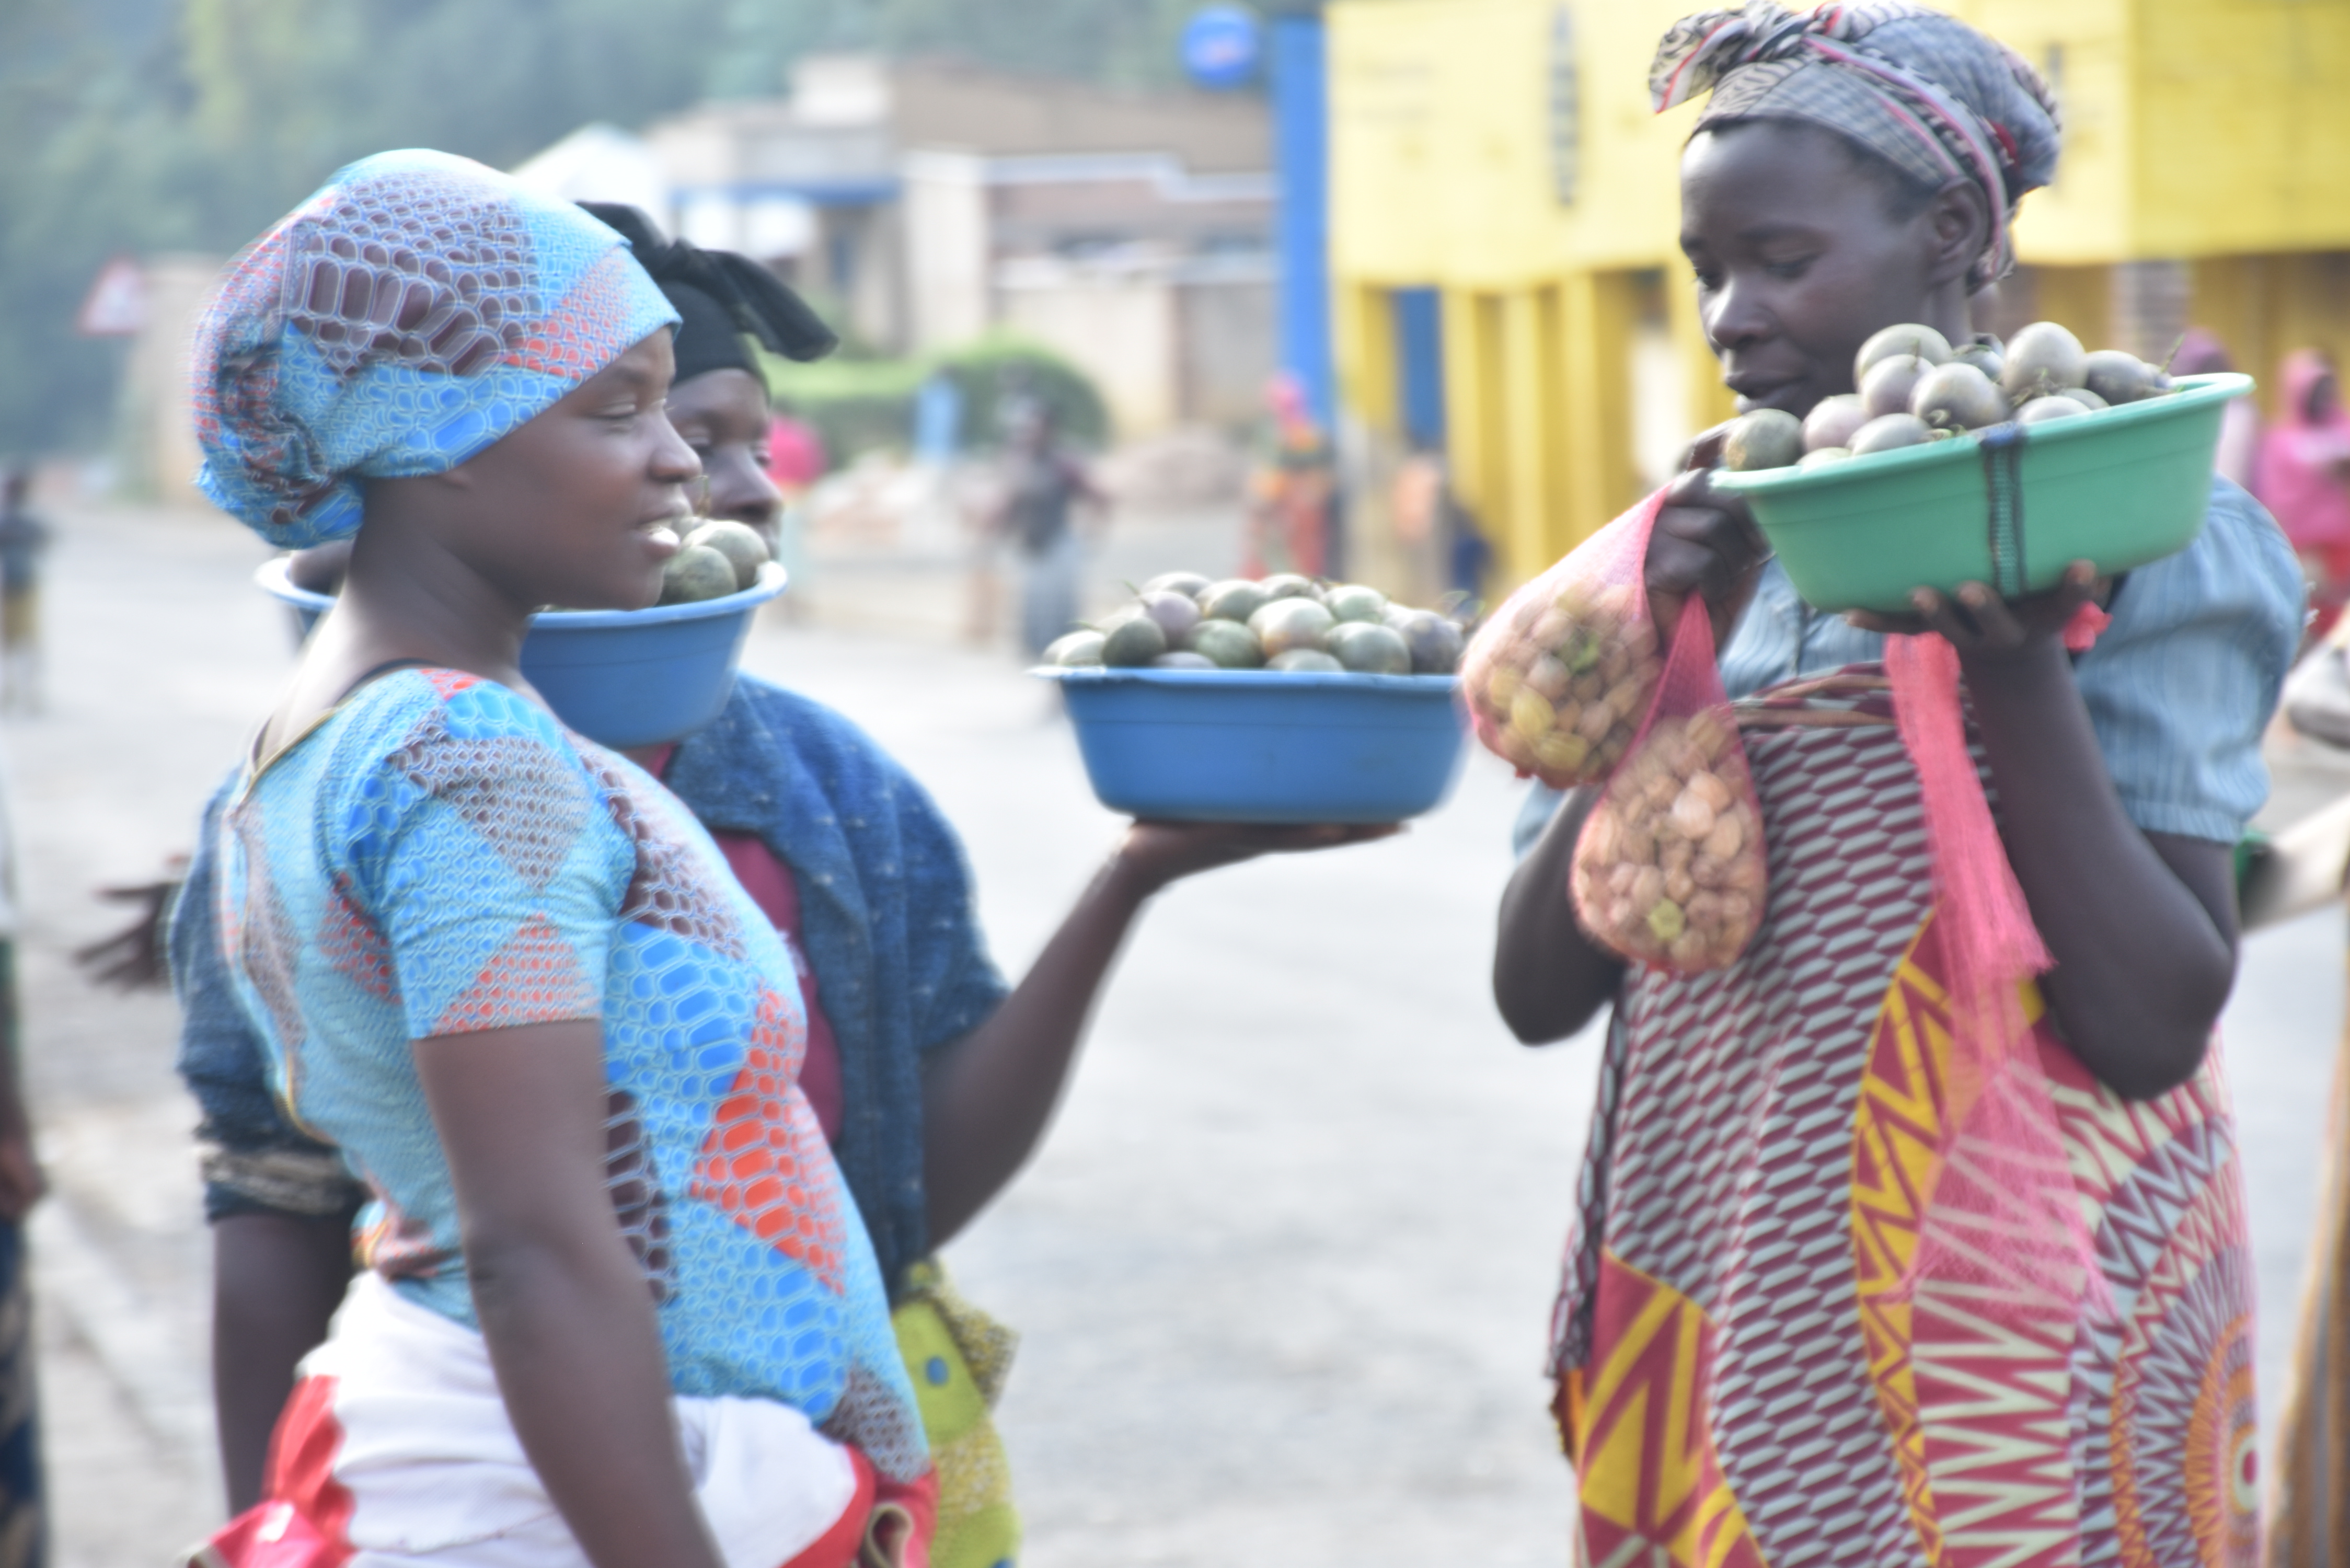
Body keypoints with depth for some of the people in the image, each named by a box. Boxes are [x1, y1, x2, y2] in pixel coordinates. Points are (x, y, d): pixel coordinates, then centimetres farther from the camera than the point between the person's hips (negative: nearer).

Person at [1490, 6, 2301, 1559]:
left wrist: (2015, 678, -24)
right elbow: (1538, 993, -1)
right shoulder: (1709, 560, 6)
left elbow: (2155, 1026, -15)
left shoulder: (2119, 540, -7)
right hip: (1716, 1307, 4)